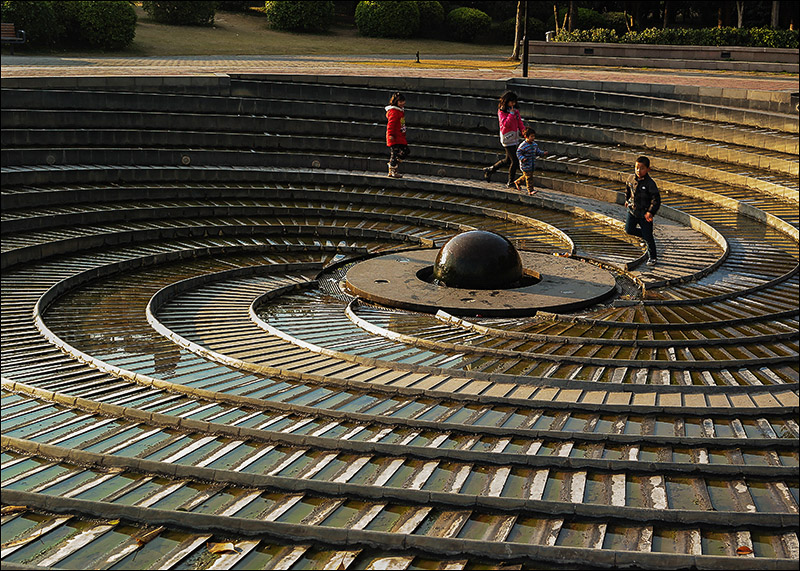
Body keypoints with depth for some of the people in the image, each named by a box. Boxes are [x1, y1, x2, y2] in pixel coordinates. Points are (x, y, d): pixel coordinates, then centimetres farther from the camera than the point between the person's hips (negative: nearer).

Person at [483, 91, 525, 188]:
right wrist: (511, 114, -22)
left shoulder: (515, 111, 9)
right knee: (514, 161, -9)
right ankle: (510, 182, 5)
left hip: (515, 137, 7)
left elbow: (520, 123, 11)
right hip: (507, 138, -7)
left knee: (508, 160, 16)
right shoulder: (501, 112, -11)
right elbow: (505, 124, -23)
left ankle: (489, 170, 33)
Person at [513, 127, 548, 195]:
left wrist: (543, 153, -1)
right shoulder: (523, 145, -18)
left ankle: (517, 182, 43)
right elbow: (518, 153, -15)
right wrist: (522, 158, -31)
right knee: (529, 177, -7)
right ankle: (530, 191, -3)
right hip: (525, 165, -8)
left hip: (532, 165, 8)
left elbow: (538, 152, 15)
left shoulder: (534, 144, 7)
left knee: (525, 176, 20)